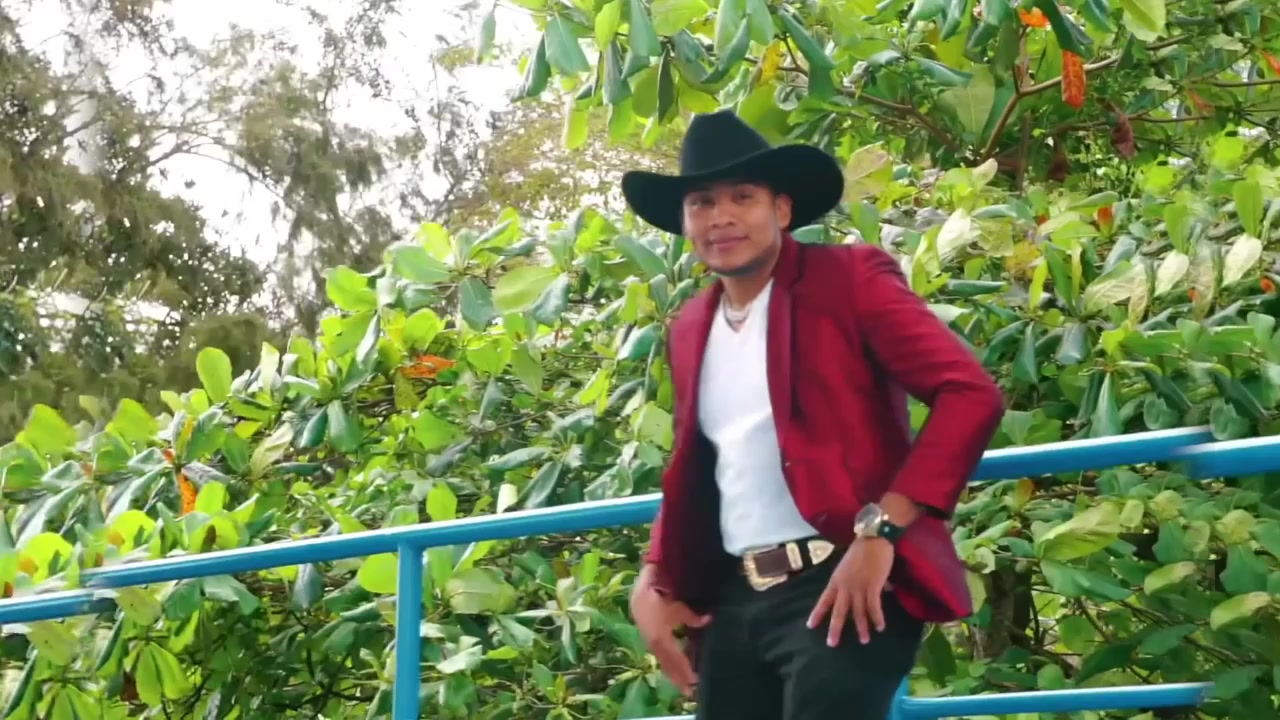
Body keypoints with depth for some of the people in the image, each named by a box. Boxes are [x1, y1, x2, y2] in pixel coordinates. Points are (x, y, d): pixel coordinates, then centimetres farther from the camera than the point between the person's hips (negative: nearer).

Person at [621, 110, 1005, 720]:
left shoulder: (847, 278, -3)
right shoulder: (689, 329, 16)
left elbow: (971, 395, -12)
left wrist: (880, 531, -20)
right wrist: (653, 582, 11)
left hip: (842, 584, -6)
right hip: (732, 600, 7)